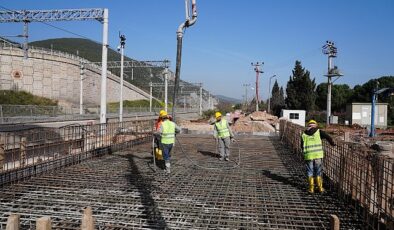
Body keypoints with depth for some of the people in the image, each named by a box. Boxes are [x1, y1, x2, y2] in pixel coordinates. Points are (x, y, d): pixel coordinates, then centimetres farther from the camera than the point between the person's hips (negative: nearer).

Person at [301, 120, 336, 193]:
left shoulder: (304, 134, 9)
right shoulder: (319, 132, 3)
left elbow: (302, 146, 13)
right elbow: (328, 137, -8)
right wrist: (332, 143, 7)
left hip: (308, 156, 1)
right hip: (318, 155, -1)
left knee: (310, 172, 11)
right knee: (318, 172, 11)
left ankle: (311, 188, 12)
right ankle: (320, 188, 16)